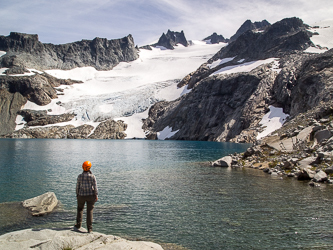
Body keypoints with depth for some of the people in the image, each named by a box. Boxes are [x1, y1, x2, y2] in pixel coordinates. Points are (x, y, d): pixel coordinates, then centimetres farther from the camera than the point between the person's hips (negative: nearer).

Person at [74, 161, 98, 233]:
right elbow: (95, 187, -11)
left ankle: (78, 225, 30)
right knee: (89, 211, 5)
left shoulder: (80, 176, -7)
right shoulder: (92, 176, -13)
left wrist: (77, 195, 13)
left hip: (81, 195, 2)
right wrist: (96, 196, -2)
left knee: (80, 209, 26)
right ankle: (89, 228, 4)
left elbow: (77, 186, 0)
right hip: (90, 196, -1)